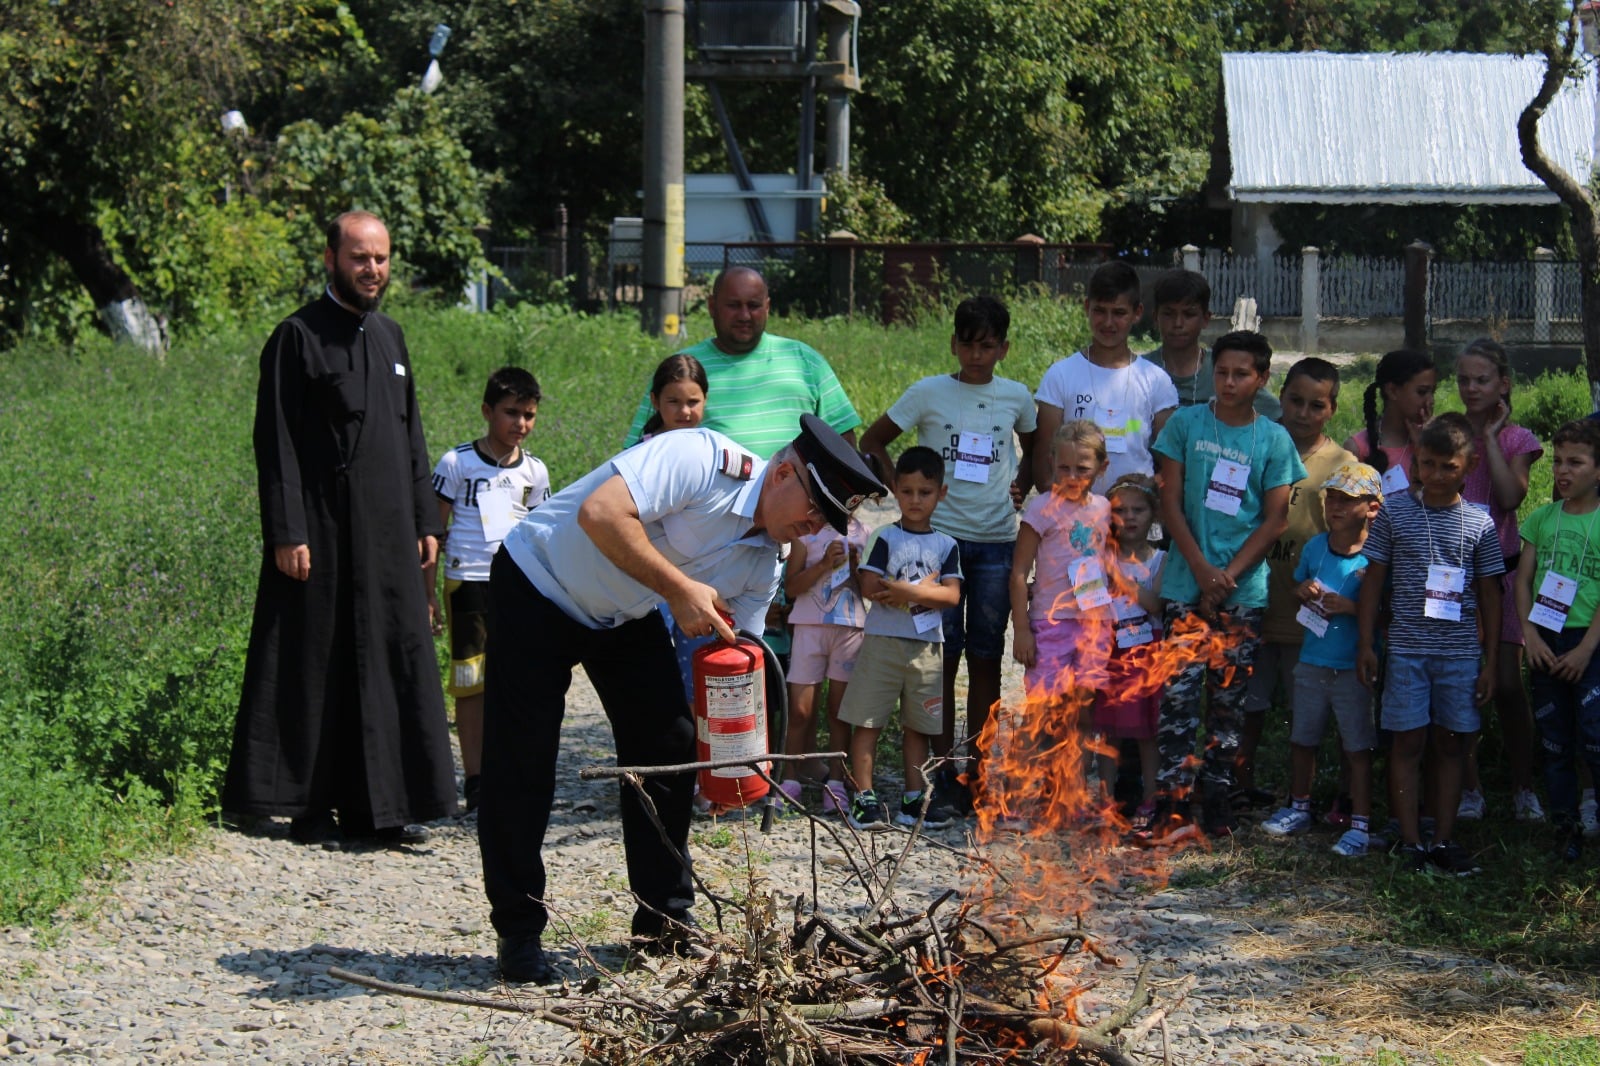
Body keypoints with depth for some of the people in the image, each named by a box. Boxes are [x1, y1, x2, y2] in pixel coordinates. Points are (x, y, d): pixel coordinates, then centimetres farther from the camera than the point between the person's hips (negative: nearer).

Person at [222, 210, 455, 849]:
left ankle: (376, 805, 11)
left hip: (388, 533, 6)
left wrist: (425, 522, 14)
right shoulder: (298, 337, -6)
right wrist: (287, 532, -16)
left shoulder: (389, 336, 15)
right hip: (323, 532, -6)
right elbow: (277, 444, -10)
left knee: (391, 662, 5)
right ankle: (309, 807, 6)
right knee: (316, 665, -1)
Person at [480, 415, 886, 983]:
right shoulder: (702, 459, -29)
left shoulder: (761, 566, -6)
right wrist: (679, 589, -35)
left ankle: (665, 921, 12)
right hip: (537, 588, -7)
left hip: (626, 617, 7)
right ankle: (518, 932, 3)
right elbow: (600, 512, -39)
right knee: (522, 765, -7)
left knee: (671, 748, 0)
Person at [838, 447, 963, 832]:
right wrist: (926, 589, -12)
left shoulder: (946, 545, 8)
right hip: (882, 639, -3)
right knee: (867, 721, -4)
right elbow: (870, 587, -11)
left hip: (927, 645, 3)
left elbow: (952, 595, -4)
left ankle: (914, 799, 16)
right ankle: (863, 797, 0)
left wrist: (906, 590, -16)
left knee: (917, 725, 10)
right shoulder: (887, 538, 1)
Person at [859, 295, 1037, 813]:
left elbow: (1035, 448, 26)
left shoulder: (1016, 397, 7)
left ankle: (977, 767, 11)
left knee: (985, 657, 4)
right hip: (939, 537, -2)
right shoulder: (929, 393, -1)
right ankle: (942, 767, 3)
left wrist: (1021, 485, 9)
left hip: (997, 541, 2)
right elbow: (873, 441, 8)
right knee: (941, 656, -3)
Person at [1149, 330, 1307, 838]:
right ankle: (1172, 796, 0)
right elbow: (1170, 504, 1)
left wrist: (1228, 576, -8)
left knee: (1229, 698, 6)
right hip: (1187, 585, 0)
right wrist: (1203, 570, -9)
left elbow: (1274, 521, 2)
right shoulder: (1186, 424, 3)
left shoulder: (1274, 440, 3)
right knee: (1178, 694, -5)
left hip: (1245, 590, 1)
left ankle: (1218, 795, 14)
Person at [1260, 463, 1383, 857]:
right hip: (1312, 662, 6)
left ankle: (1360, 824, 8)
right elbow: (1296, 588, 19)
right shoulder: (1314, 547, 4)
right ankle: (1299, 808, 34)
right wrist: (1303, 592, -3)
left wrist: (1351, 607, -24)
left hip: (1354, 668, -6)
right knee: (1302, 739, 17)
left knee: (1357, 747, 1)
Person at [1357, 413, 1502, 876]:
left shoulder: (1479, 524, 2)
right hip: (1407, 648, -1)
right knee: (1407, 742, 0)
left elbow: (1489, 594, 7)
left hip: (1461, 652, 1)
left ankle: (1445, 839, 14)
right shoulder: (1394, 512, 0)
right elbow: (1374, 578, 5)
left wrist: (1491, 660, 5)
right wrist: (1366, 643, 2)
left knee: (1451, 744, 6)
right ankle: (1411, 841, 6)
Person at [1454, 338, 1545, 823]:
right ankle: (1469, 789, 12)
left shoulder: (1516, 440, 2)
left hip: (1497, 569, -1)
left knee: (1507, 684, -3)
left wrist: (1491, 436, -11)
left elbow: (1511, 497, -16)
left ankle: (1523, 788, 9)